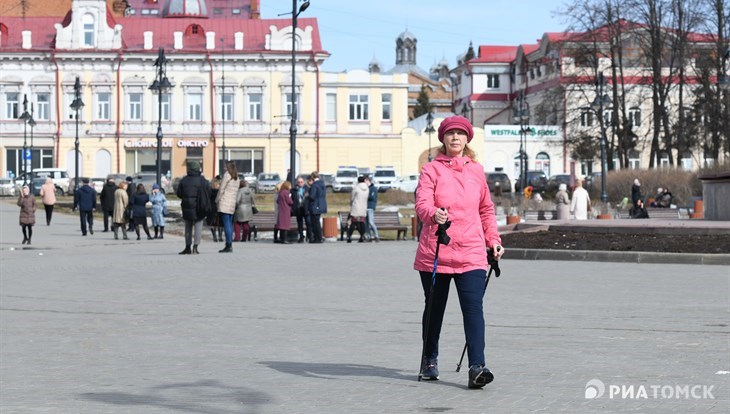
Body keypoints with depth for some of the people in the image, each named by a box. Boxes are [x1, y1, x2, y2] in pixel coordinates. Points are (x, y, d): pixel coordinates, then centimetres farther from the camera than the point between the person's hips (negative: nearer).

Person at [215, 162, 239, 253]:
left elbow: (221, 190, -8)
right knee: (229, 224, 10)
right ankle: (230, 245, 9)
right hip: (232, 203, 8)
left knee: (226, 224, -10)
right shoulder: (236, 178, 16)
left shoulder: (227, 175, -7)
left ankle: (228, 245, -14)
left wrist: (217, 200, 2)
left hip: (225, 203, -8)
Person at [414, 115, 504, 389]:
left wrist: (493, 239, 13)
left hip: (471, 253, 1)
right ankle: (430, 360, 32)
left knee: (473, 308, -13)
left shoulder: (477, 170, 11)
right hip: (435, 253, -1)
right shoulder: (432, 169, 1)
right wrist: (434, 214, -36)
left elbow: (486, 209, 22)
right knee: (434, 309, 12)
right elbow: (422, 204, -15)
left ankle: (477, 367, -19)